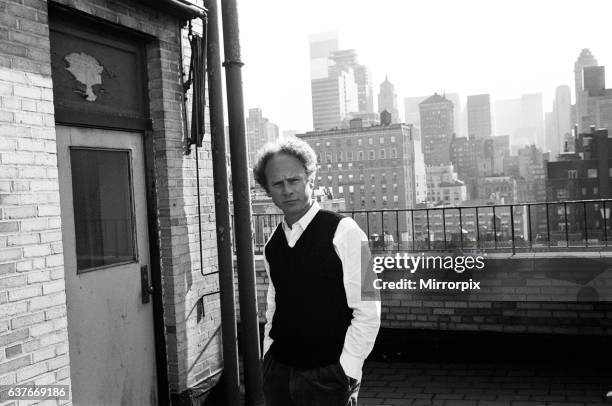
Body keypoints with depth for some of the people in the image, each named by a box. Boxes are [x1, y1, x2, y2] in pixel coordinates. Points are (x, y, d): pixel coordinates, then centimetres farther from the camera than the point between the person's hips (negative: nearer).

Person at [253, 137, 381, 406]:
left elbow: (368, 312, -12)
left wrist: (346, 372, -13)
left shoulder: (343, 232, -10)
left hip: (327, 376, -4)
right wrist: (268, 355, 6)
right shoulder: (272, 244, 6)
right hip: (277, 371, 5)